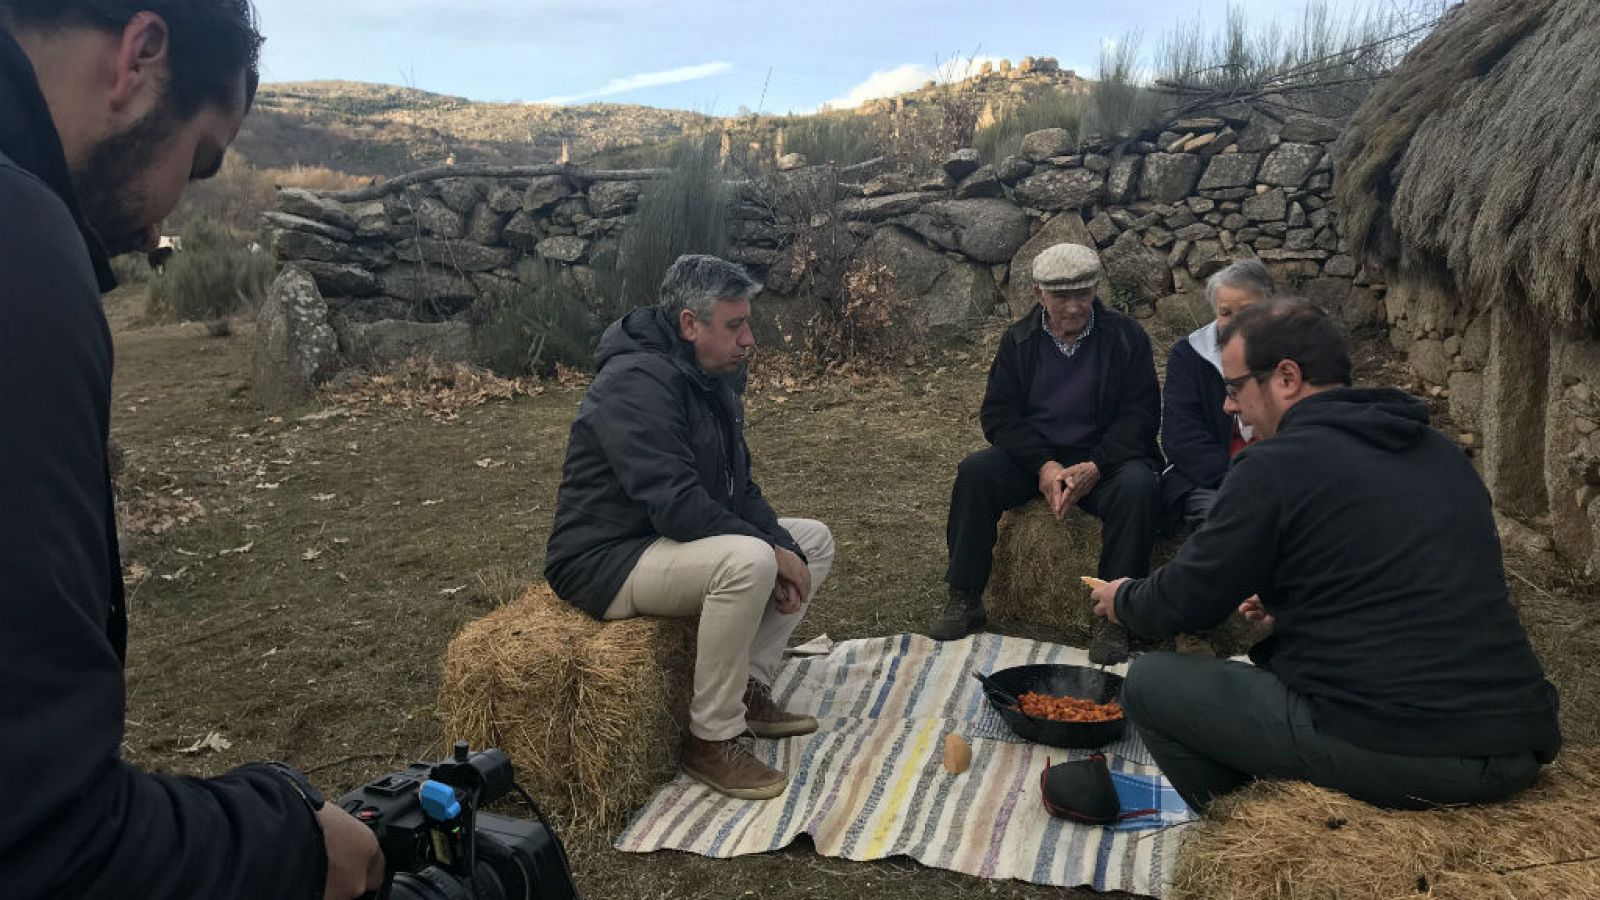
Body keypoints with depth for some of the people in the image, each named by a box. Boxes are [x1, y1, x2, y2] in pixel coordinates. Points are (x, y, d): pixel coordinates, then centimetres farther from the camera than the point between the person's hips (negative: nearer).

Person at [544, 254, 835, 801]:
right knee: (749, 561, -34)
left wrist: (783, 546, -6)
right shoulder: (638, 383, -23)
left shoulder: (715, 377, 7)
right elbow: (677, 506, -31)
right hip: (606, 561, -10)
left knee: (812, 541, 8)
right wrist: (772, 550, -21)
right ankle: (712, 740, -18)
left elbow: (737, 486, 11)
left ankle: (751, 688, 7)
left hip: (679, 541, 10)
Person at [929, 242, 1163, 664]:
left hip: (1103, 458, -2)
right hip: (1033, 456, 2)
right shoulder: (1019, 340, 4)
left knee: (1139, 486, -33)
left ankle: (1115, 617, -25)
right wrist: (1044, 465, -19)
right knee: (975, 471, -24)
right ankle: (964, 601, -15)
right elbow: (998, 414, -2)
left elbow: (1140, 416, -7)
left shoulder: (1126, 337, -2)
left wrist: (1093, 467, -24)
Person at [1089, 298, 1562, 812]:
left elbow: (1184, 602, -2)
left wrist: (1123, 599, 19)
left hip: (1391, 756, -8)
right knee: (1266, 664, 30)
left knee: (1150, 682, 3)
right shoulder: (1440, 452, 15)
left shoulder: (1275, 466, -9)